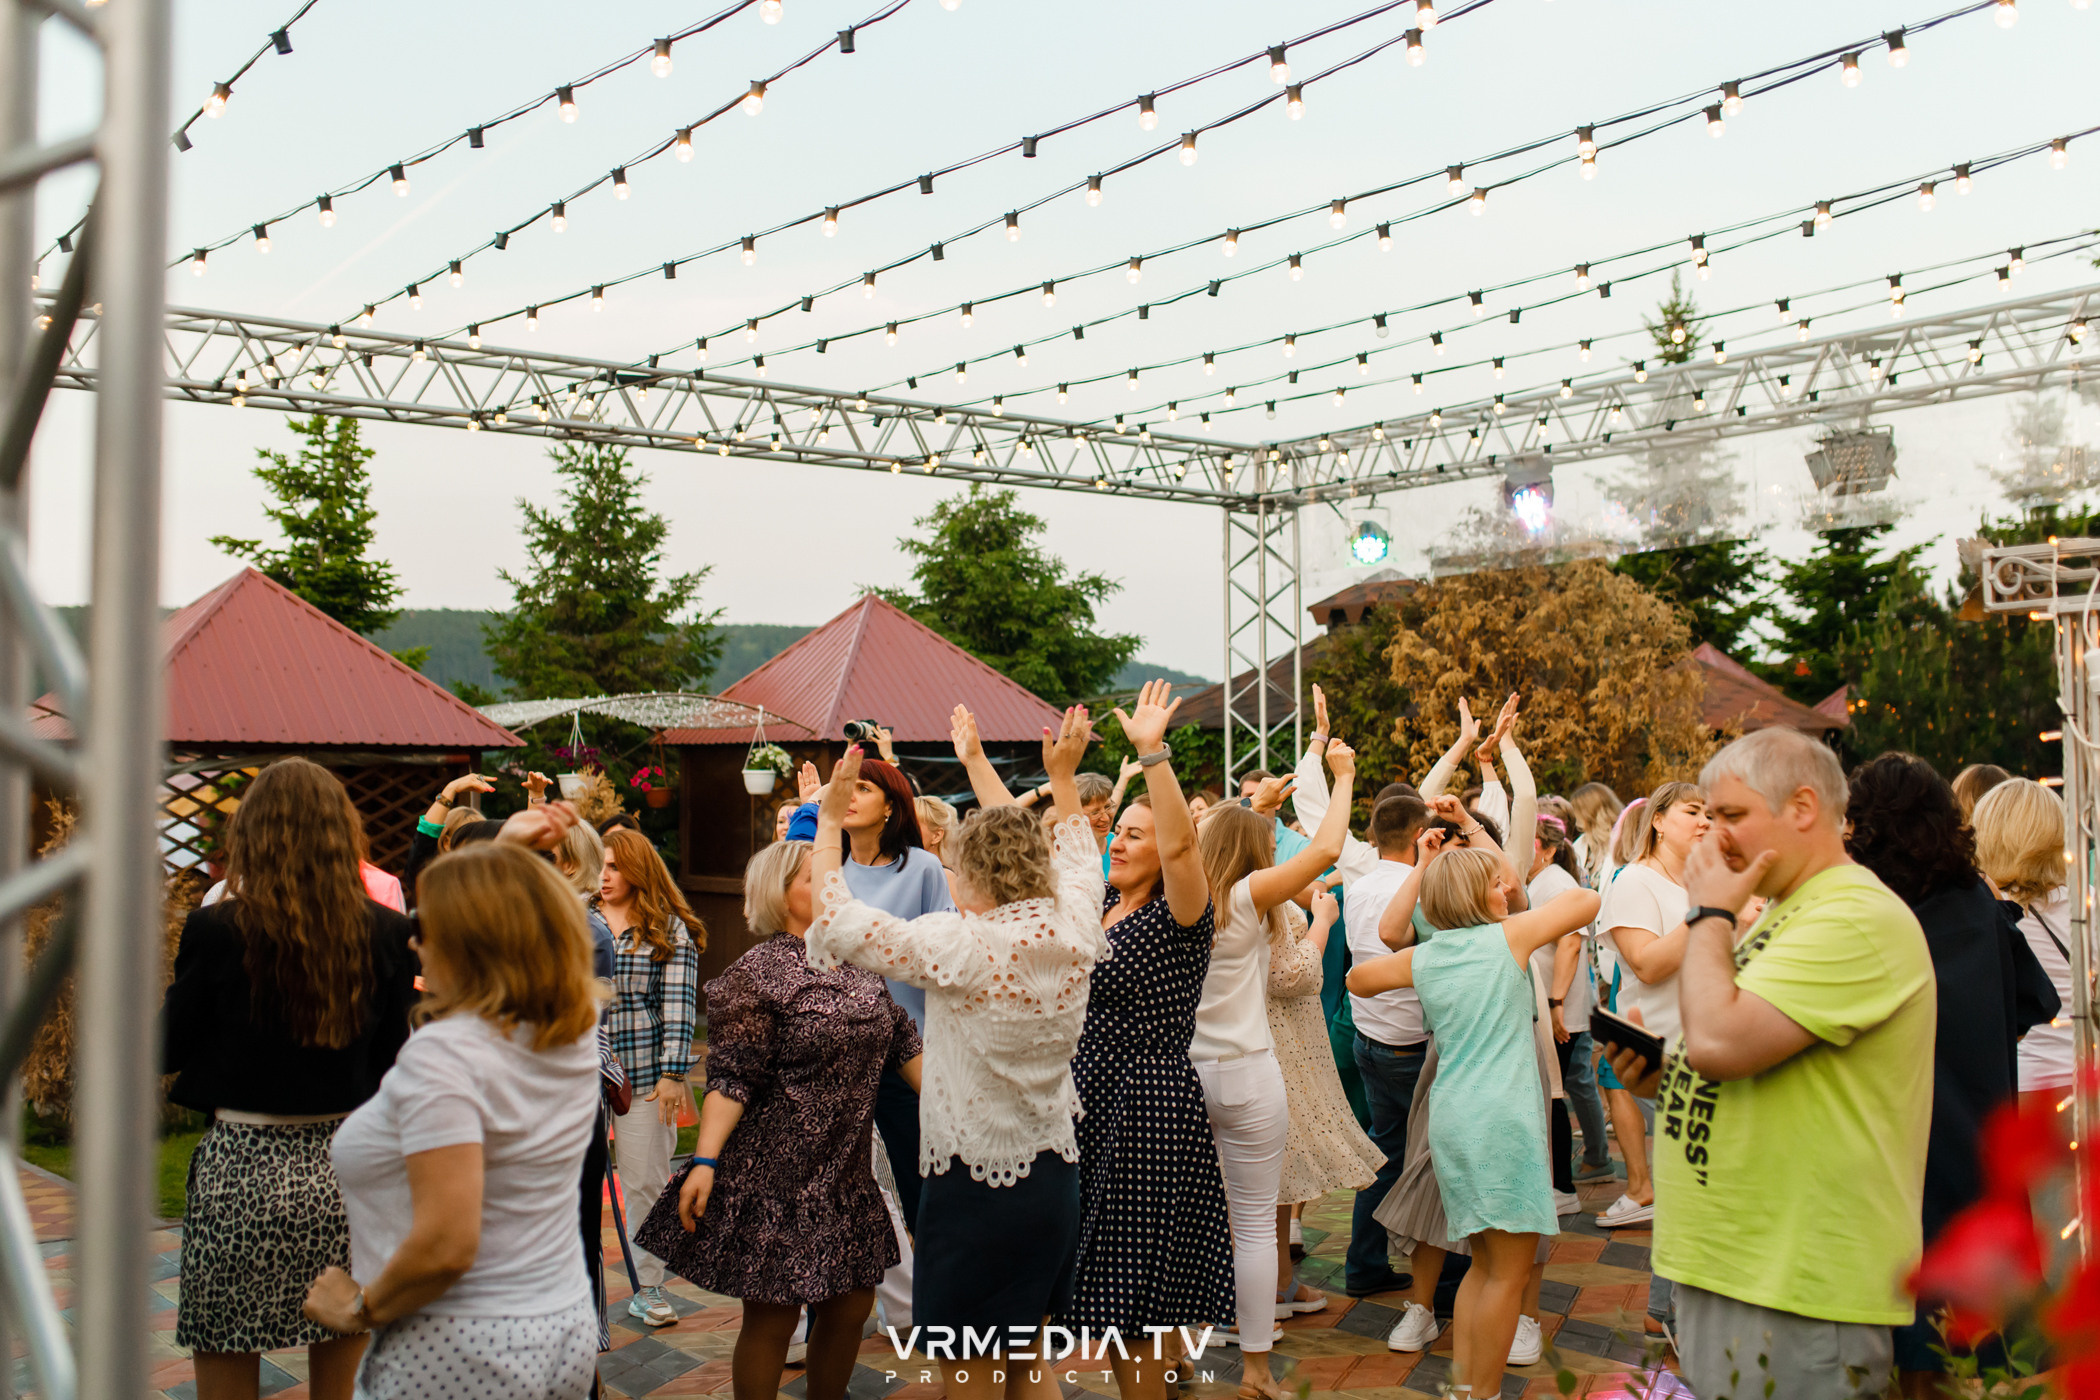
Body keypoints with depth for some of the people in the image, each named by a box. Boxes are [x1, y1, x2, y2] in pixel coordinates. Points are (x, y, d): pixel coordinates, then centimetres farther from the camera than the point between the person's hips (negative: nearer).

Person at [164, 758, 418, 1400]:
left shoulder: (217, 930, -10)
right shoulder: (383, 932, -3)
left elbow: (167, 1050, 2)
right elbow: (390, 1056, 4)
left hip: (240, 1175, -2)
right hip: (347, 1171, 3)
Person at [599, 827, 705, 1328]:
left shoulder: (671, 929, 1)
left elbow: (678, 1005, -3)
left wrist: (673, 1072, -9)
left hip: (645, 1074, -2)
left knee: (646, 1181, 5)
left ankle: (648, 1287, 18)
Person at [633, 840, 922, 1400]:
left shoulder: (859, 964, 9)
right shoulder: (757, 974, -11)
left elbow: (904, 1043, 14)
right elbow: (732, 1078, -15)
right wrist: (704, 1162, -22)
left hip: (848, 1174, 7)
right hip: (779, 1178, -6)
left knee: (853, 1305, 13)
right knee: (773, 1317, 2)